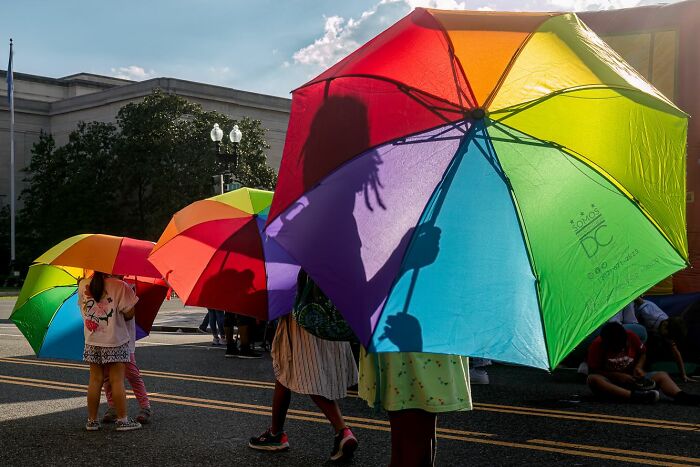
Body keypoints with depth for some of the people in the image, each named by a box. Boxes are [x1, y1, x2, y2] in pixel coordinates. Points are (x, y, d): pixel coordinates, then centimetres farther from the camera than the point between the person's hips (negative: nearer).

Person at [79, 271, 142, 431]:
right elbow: (129, 313, -11)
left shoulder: (83, 285, 2)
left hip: (92, 341, 5)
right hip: (115, 341, -4)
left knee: (95, 380, 10)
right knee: (117, 380, 2)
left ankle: (92, 420, 14)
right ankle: (122, 420, 6)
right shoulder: (119, 286, -14)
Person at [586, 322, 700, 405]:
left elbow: (642, 354, 10)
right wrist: (618, 376, -22)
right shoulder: (596, 345, -16)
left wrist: (639, 367, -10)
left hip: (632, 380, 4)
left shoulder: (631, 336, -5)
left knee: (662, 375, -14)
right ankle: (634, 396, -54)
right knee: (593, 379, -38)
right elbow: (593, 371, -14)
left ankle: (680, 396, -45)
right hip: (610, 382, -4)